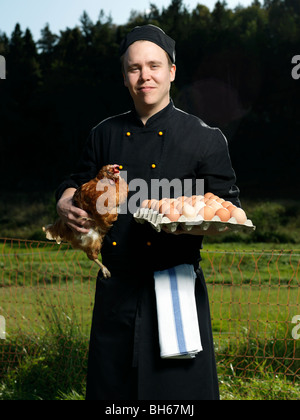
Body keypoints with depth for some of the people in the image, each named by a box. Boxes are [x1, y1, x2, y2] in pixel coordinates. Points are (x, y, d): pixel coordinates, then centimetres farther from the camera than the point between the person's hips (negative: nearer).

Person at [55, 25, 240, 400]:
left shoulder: (204, 139, -1)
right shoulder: (105, 135, 9)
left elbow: (229, 209, -2)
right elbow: (77, 183, 20)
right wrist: (66, 205, -3)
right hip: (117, 285, 3)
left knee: (181, 383, 0)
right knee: (111, 382, 11)